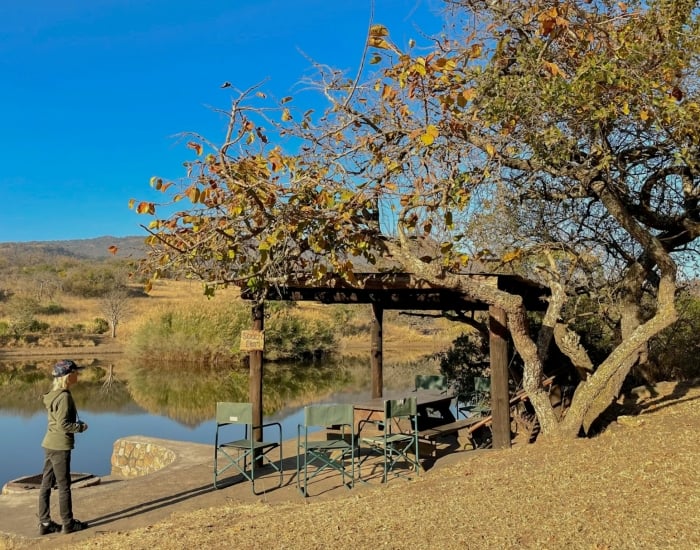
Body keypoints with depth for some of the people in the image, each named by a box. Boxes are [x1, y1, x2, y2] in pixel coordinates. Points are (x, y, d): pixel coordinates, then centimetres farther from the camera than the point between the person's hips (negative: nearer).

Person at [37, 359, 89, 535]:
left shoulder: (54, 394, 10)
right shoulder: (64, 396, -18)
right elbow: (62, 424, -21)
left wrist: (76, 425, 9)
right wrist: (80, 427, -8)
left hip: (49, 444, 9)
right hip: (60, 446, -9)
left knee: (46, 484, 12)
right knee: (64, 486, 3)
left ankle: (45, 523, 20)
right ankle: (68, 523, 13)